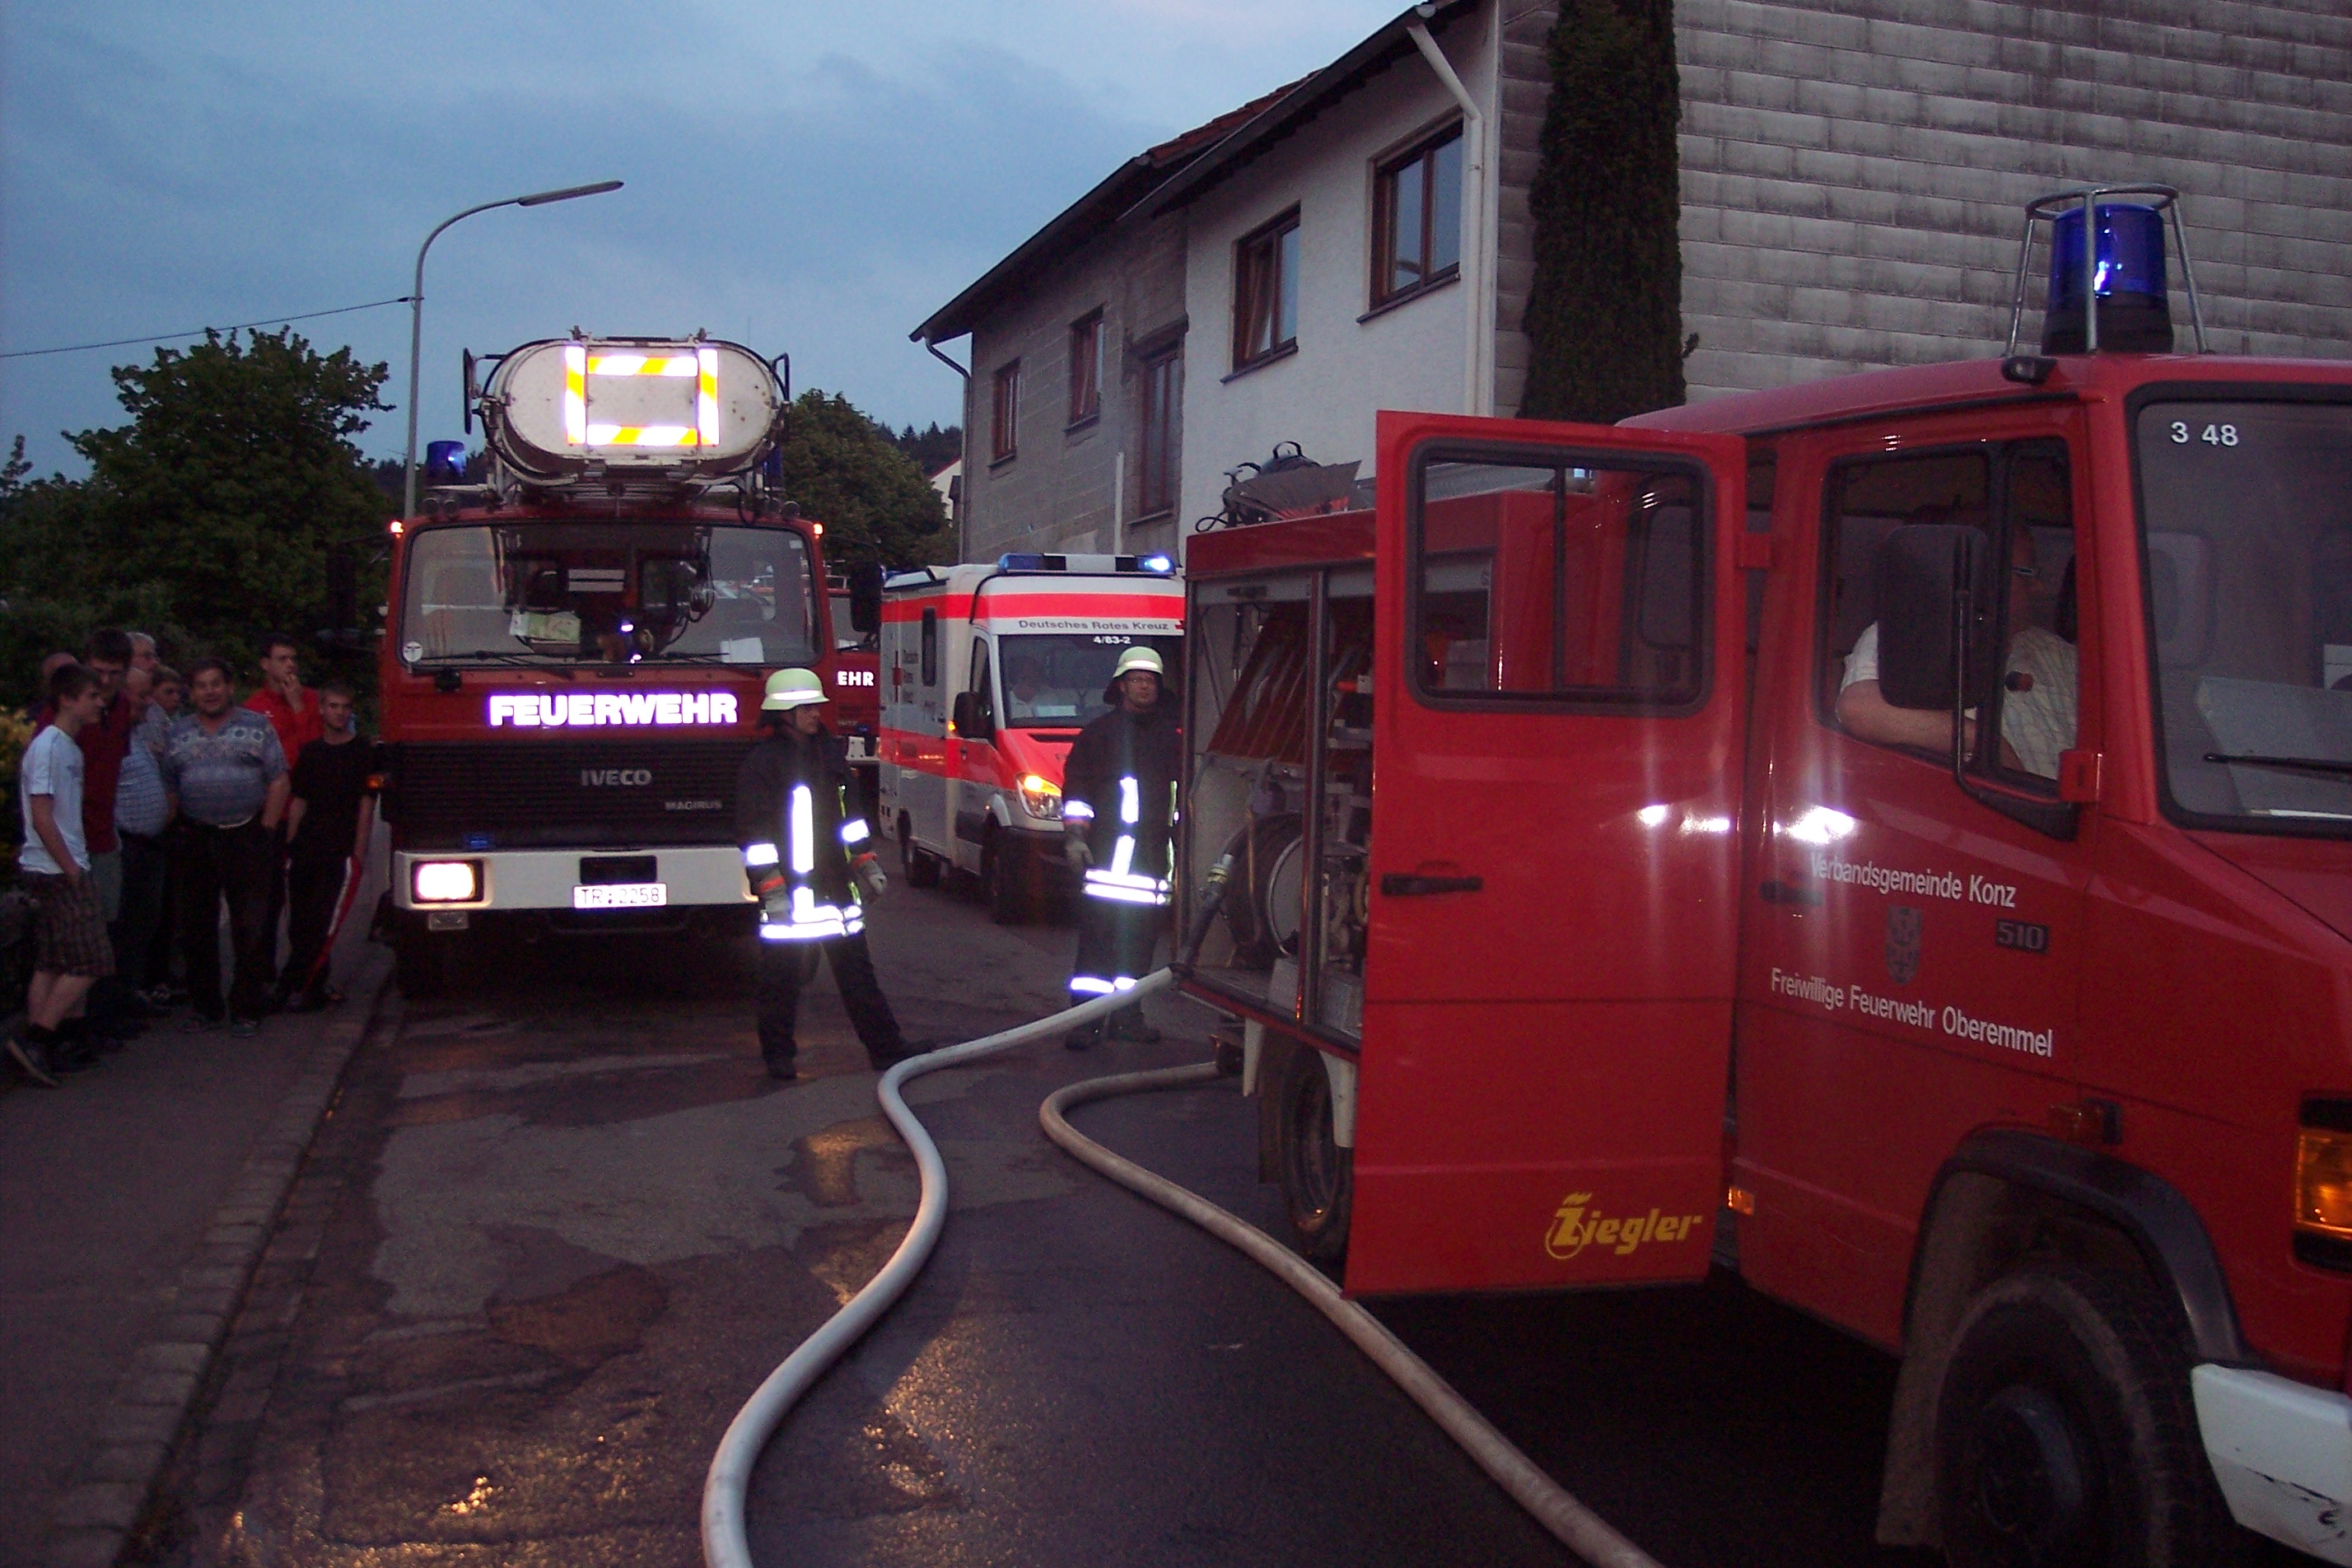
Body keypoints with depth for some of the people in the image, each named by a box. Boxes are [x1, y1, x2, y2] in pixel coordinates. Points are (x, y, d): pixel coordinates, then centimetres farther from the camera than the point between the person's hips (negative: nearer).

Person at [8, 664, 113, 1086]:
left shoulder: (70, 747, 14)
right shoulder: (48, 747, -14)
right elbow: (41, 816, -18)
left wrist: (75, 865, 12)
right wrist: (71, 869, -15)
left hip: (62, 872, 9)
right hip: (58, 872, -9)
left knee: (52, 965, 11)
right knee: (88, 964, -10)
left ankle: (46, 1048, 14)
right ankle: (35, 1039, -7)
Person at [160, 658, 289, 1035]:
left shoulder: (257, 726, 4)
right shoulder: (177, 733, 12)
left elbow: (278, 780, 1)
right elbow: (168, 787, 12)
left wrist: (267, 827, -5)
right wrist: (176, 829, 3)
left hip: (246, 838, -3)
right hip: (194, 841, 3)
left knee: (250, 928, -3)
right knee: (195, 929, 7)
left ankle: (246, 1010, 4)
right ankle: (204, 1007, 17)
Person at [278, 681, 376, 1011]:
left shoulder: (363, 752, 2)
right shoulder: (310, 752, 14)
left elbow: (366, 804, -2)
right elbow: (298, 802, 15)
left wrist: (358, 853, -9)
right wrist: (288, 847, 8)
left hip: (337, 851, -5)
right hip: (304, 849, 5)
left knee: (317, 923, -10)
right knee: (299, 924, 5)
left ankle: (295, 986, -8)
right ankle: (319, 985, 15)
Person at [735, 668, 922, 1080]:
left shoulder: (829, 752, 12)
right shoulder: (762, 762, -10)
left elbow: (849, 813, 20)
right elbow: (754, 831, -14)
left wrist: (867, 862, 15)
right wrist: (771, 891, -19)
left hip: (835, 885, 6)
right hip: (789, 888, -6)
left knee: (857, 971, 9)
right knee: (782, 977, 4)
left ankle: (885, 1047, 12)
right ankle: (779, 1055, 16)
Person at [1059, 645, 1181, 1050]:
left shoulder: (1171, 738, 17)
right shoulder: (1099, 733, 7)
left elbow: (1183, 791, 23)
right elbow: (1075, 787, 4)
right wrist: (1074, 835, -5)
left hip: (1154, 852, 4)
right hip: (1106, 849, -4)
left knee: (1141, 937, 5)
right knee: (1097, 933, -8)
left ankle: (1127, 1016, 13)